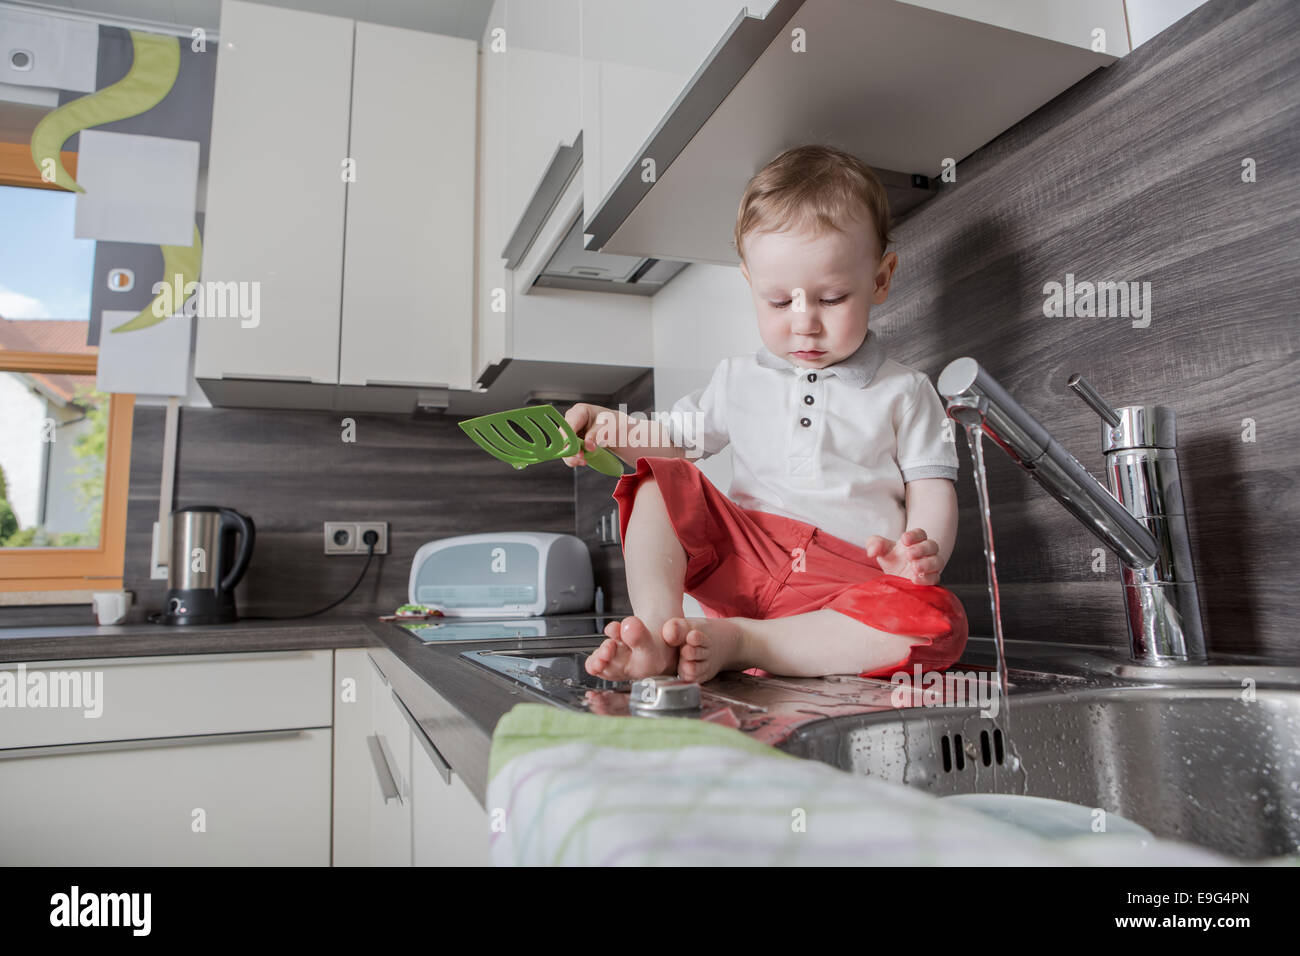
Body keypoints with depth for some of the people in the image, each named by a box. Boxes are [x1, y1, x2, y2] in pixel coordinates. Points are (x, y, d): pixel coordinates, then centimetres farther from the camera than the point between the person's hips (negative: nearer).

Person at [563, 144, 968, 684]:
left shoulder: (904, 392, 8)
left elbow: (933, 490, 4)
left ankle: (737, 642, -33)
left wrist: (924, 551, -18)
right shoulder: (740, 380, 14)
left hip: (845, 585, -2)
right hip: (739, 558, 2)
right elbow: (674, 440, 19)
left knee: (937, 622, -32)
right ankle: (657, 628, -31)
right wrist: (608, 428, -1)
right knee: (661, 481, -14)